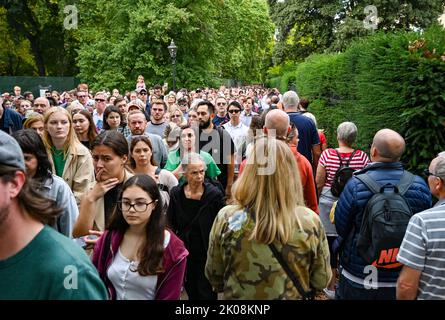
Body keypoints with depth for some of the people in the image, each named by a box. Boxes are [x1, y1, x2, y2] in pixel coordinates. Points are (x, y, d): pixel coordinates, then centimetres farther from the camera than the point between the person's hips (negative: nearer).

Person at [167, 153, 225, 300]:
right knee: (191, 291, 19)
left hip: (207, 254, -3)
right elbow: (171, 225, 4)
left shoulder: (214, 194, -14)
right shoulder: (176, 194, -4)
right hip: (184, 253, 4)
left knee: (206, 293, 3)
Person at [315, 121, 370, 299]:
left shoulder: (327, 155, -12)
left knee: (331, 242, 9)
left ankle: (331, 286, 18)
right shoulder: (362, 157, -9)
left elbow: (319, 183, -6)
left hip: (329, 203, -1)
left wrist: (321, 196, 13)